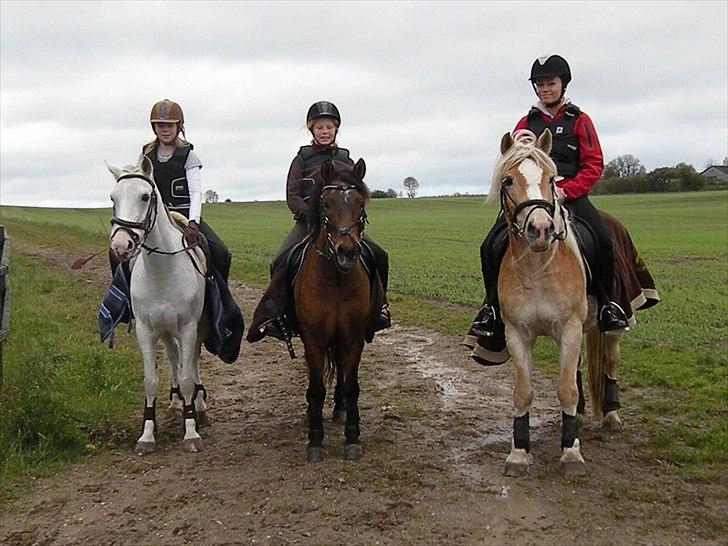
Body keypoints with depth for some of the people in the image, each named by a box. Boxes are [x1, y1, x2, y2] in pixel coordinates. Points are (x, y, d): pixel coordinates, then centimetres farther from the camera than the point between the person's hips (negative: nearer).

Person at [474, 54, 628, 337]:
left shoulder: (579, 120, 8)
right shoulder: (526, 123, 16)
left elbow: (594, 165, 1)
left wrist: (566, 190, -15)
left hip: (570, 194, -2)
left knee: (604, 242, -24)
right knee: (491, 247, -16)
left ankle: (606, 304, -2)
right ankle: (493, 306, 2)